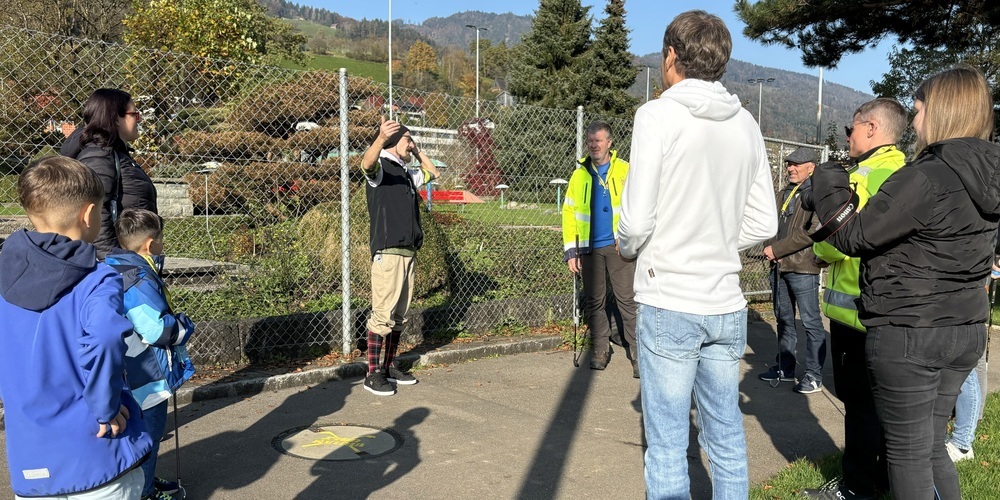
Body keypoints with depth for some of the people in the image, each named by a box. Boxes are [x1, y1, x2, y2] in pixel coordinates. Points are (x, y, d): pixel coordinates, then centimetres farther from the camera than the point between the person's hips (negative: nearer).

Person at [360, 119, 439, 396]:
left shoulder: (407, 174, 21)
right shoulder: (381, 167, -4)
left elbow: (432, 173, 38)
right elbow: (366, 163, -29)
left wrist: (417, 152, 24)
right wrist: (381, 139, -47)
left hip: (408, 252, 9)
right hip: (387, 252, -9)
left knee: (399, 316, 12)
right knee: (382, 315, -9)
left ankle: (389, 367, 21)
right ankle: (373, 374, -2)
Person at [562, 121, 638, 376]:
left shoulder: (625, 170, 2)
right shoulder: (580, 174, 10)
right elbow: (569, 212, 8)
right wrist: (570, 251, 2)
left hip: (619, 246, -3)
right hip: (590, 249, 3)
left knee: (627, 299, -3)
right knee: (594, 302, 10)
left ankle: (638, 353, 3)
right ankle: (601, 349, 23)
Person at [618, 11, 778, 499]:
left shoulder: (658, 115, -9)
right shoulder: (745, 124, 7)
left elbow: (637, 219, -14)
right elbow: (763, 223, 8)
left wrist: (626, 248, 6)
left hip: (668, 304, -5)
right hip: (726, 305, 6)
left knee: (667, 446, 5)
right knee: (727, 438, 17)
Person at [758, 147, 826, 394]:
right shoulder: (783, 194, 16)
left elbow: (814, 231, -17)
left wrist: (778, 249, -15)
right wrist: (770, 248, 0)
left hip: (803, 268, -8)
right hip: (779, 267, 8)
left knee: (811, 322, 0)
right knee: (784, 319, 15)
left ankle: (814, 375, 9)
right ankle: (785, 368, 27)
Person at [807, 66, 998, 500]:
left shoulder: (926, 178, -21)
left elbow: (853, 238, -15)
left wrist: (828, 188, 1)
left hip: (908, 333, -8)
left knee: (908, 452, 6)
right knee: (932, 447, 21)